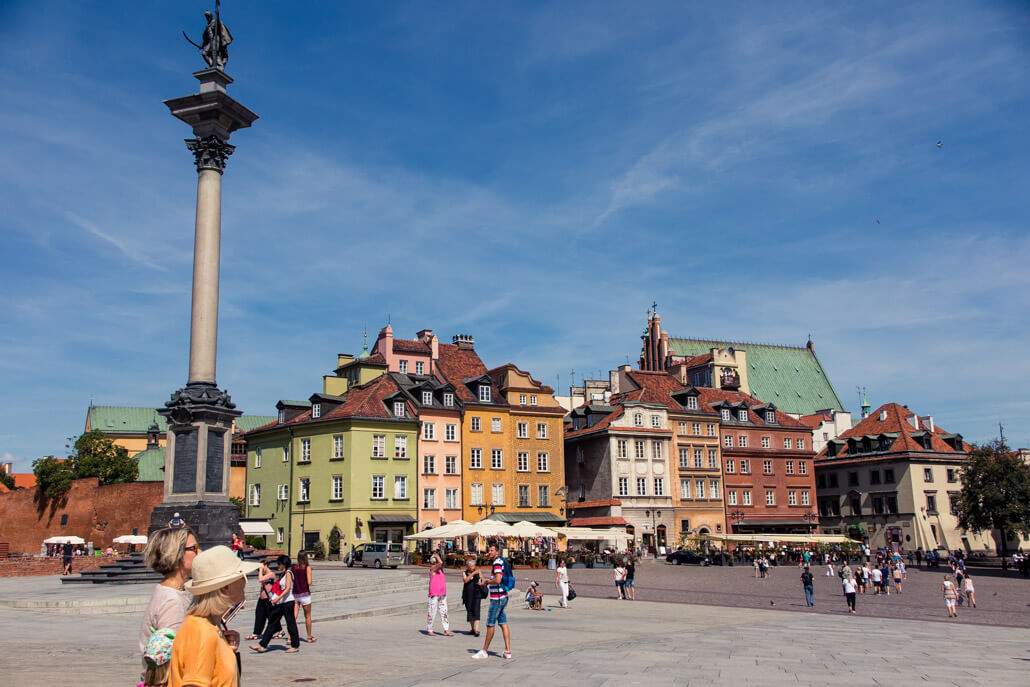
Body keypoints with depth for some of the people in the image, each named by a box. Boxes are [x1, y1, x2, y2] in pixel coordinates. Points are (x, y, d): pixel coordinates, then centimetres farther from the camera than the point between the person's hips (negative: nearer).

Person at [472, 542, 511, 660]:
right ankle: (507, 651, 5)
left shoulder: (497, 563, -15)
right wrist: (488, 581, 15)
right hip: (503, 596, 10)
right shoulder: (501, 562, 15)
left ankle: (484, 651, 7)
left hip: (497, 598, -10)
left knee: (490, 624, -1)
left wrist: (486, 581, -9)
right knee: (503, 624, 7)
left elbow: (497, 580, -26)